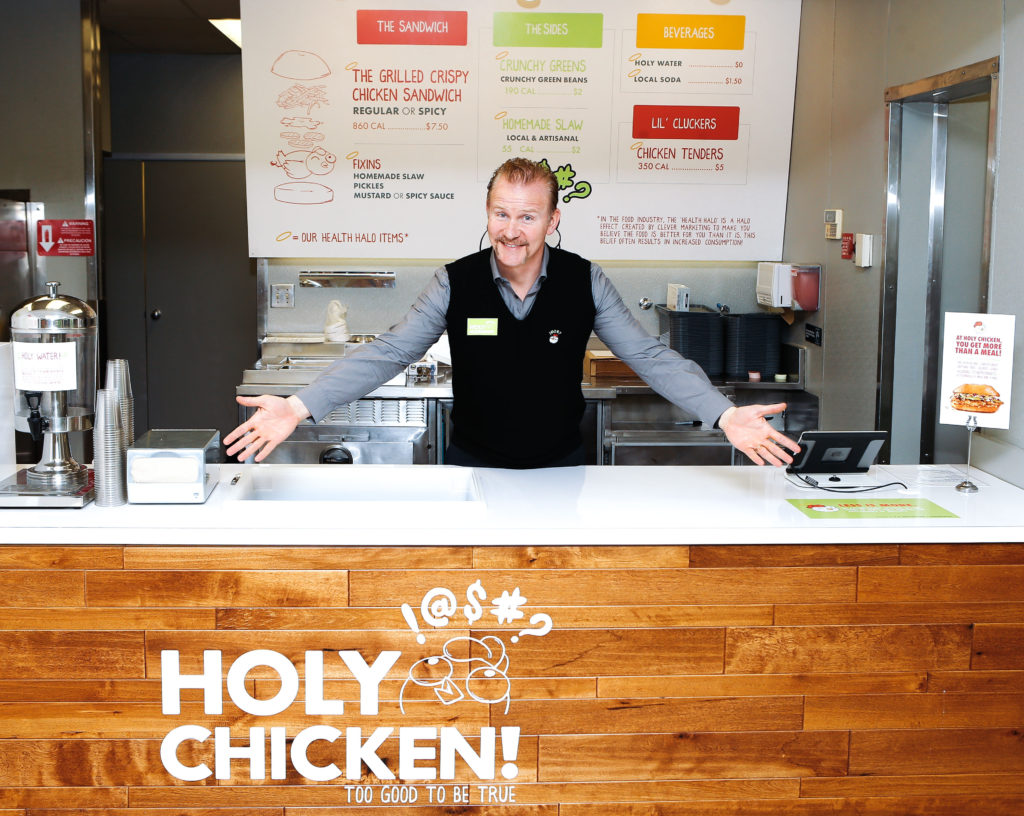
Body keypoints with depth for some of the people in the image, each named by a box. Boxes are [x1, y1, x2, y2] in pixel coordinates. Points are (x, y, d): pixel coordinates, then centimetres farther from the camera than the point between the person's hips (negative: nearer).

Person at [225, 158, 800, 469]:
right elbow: (386, 355, -14)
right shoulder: (456, 283, -12)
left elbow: (651, 357, -11)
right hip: (473, 466, 0)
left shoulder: (585, 282, -10)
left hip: (561, 466, 1)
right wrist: (300, 406, -26)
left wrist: (726, 414, -25)